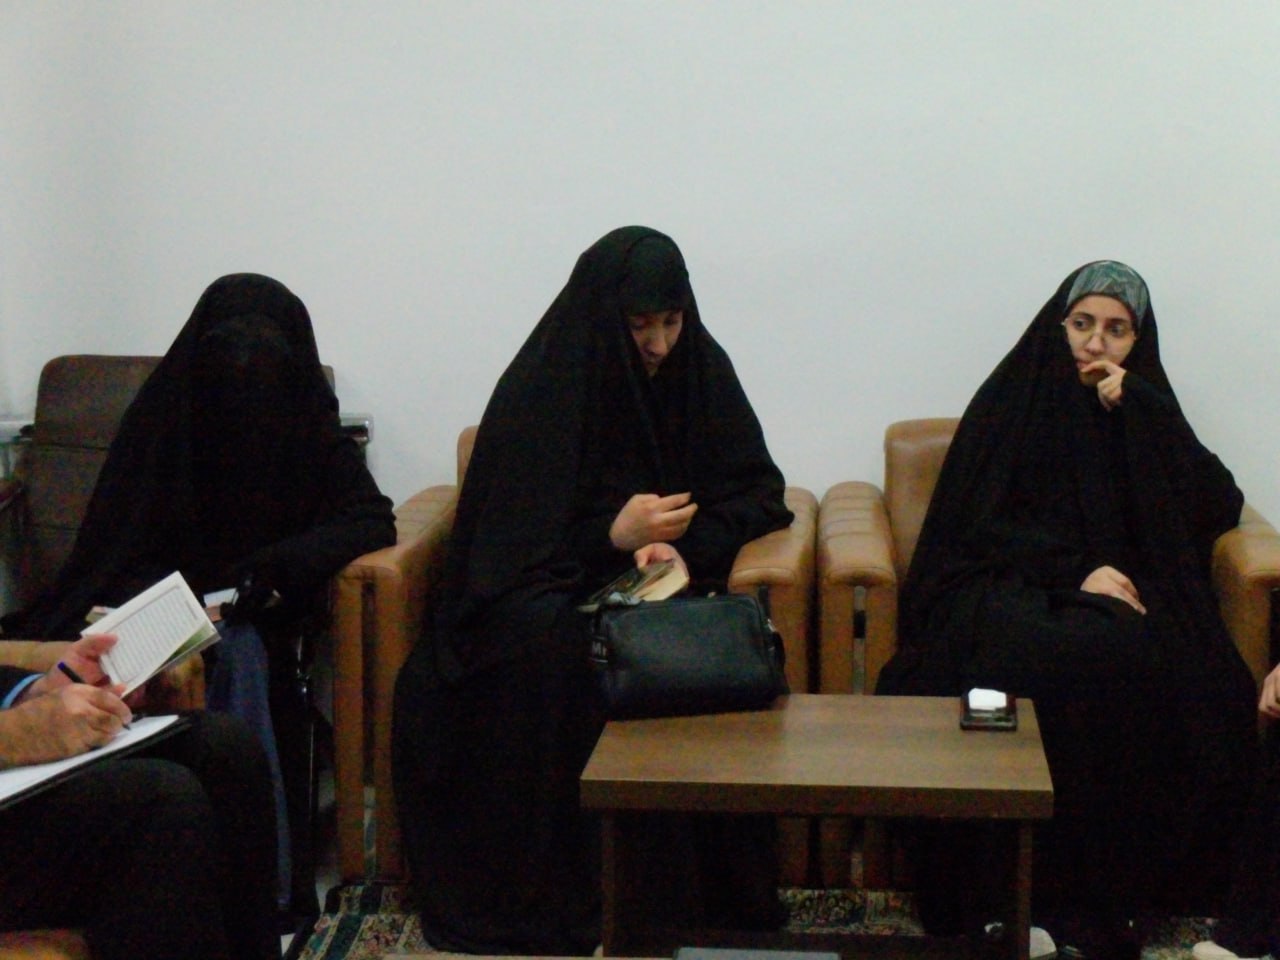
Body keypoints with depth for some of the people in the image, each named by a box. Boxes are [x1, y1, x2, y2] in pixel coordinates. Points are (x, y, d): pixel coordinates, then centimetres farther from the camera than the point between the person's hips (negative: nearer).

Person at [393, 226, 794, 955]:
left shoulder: (701, 369, -2)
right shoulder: (541, 387, -9)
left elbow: (756, 489, 1)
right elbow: (508, 537, -9)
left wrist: (681, 542, -19)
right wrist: (613, 534, -25)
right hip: (552, 584, -2)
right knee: (541, 640, -36)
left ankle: (713, 886, -21)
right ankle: (545, 888, -27)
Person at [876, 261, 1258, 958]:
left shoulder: (1145, 408, 19)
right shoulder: (1012, 398, 11)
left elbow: (1219, 508, 5)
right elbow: (978, 521, 1)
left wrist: (1139, 411, 0)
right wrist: (1075, 568, -13)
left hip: (1122, 590, 2)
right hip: (1015, 582, -2)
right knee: (1041, 657, -37)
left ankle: (1116, 891, -27)